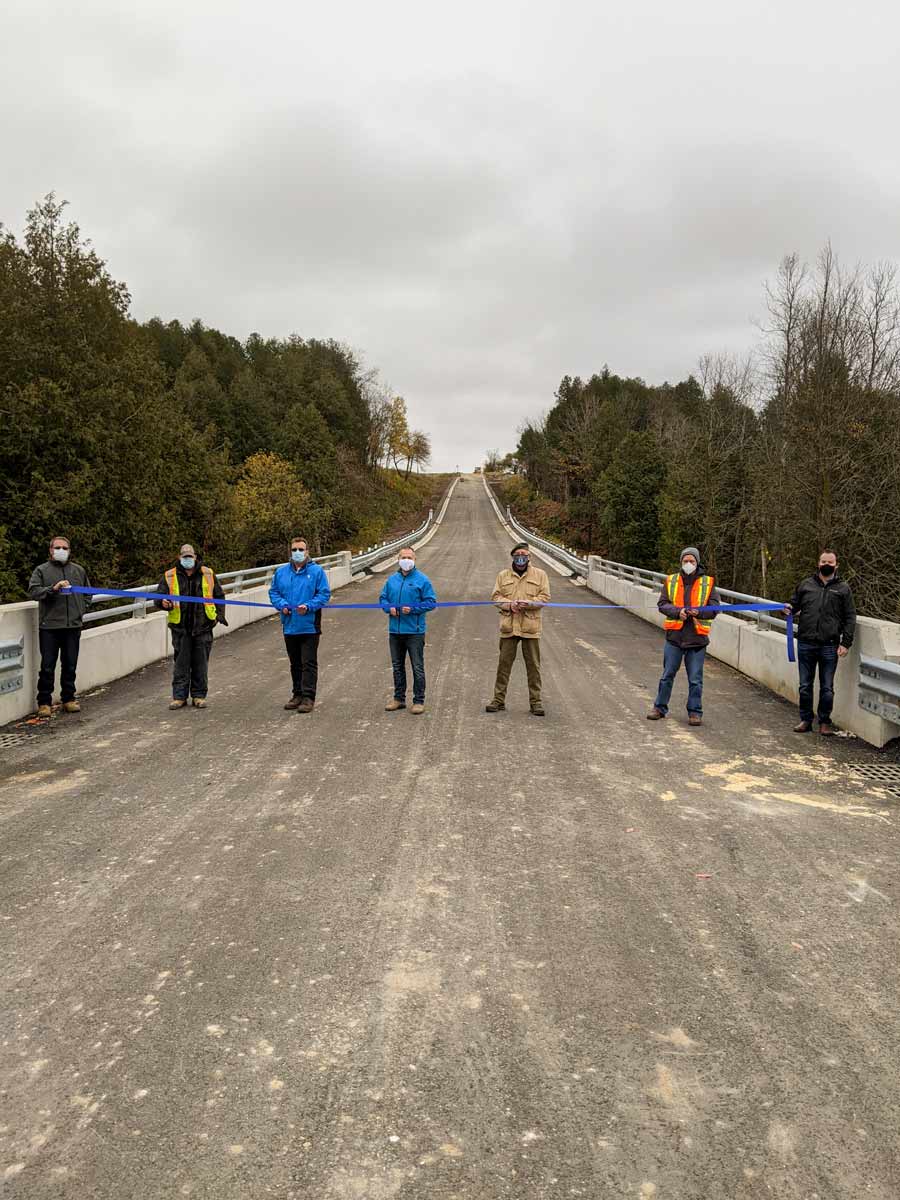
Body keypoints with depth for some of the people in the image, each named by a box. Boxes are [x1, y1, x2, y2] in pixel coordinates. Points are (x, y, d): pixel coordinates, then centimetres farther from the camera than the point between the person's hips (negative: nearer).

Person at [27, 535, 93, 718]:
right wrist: (53, 588, -22)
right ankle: (44, 702, 8)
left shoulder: (79, 570, 13)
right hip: (49, 627, -3)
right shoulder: (41, 570, 3)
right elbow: (33, 591, -9)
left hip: (73, 626, 3)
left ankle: (69, 699, 21)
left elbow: (87, 593, 24)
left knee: (70, 666, 9)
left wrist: (81, 610, 11)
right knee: (47, 667, -1)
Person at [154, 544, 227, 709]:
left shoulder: (208, 574, 6)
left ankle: (199, 695, 16)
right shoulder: (170, 577, 2)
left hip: (203, 627, 1)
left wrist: (219, 614, 6)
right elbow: (158, 598, 4)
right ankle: (179, 696, 11)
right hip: (180, 628, -1)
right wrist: (163, 603, -19)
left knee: (200, 663, 6)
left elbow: (219, 596, 16)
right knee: (181, 663, 2)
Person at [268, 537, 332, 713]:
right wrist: (282, 605, -6)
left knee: (309, 663, -4)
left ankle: (308, 697, -2)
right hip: (289, 626, 5)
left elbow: (324, 594, -7)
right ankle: (297, 695, 25)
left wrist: (308, 606, -19)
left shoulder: (316, 571, -4)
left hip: (309, 626, -5)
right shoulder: (281, 572, 8)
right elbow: (273, 592, 13)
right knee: (295, 663, 15)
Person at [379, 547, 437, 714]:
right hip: (395, 630, 5)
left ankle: (419, 701, 9)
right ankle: (399, 698, 26)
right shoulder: (391, 579, 8)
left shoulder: (422, 579, -5)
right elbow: (383, 598, 15)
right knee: (397, 666, 14)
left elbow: (430, 602, -7)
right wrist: (389, 608, -6)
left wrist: (413, 609, -18)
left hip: (415, 631, -5)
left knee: (417, 667, 1)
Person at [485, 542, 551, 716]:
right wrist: (509, 604, -13)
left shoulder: (540, 574, 5)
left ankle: (535, 701, 12)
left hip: (530, 626, -1)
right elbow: (496, 597, 6)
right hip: (508, 626, 1)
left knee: (533, 665, 3)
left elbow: (545, 597, -1)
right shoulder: (503, 575, 10)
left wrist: (528, 603, -18)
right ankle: (499, 700, 14)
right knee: (504, 663, 5)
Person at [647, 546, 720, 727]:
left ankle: (695, 712, 14)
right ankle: (660, 707, 21)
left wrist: (698, 612, -19)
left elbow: (714, 608, 0)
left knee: (695, 679, 4)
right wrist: (677, 611, -17)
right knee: (668, 674, 9)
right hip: (674, 636, 1)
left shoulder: (708, 583, 4)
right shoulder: (671, 581, 7)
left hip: (697, 637, -1)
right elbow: (662, 604, 1)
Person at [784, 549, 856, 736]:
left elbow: (850, 618, 3)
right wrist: (790, 608, -4)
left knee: (827, 688, 5)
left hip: (830, 647, -2)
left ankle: (825, 721, 17)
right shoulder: (806, 584, 10)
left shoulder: (843, 588, 5)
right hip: (806, 644, 2)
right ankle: (806, 720, 19)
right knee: (805, 686, 8)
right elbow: (795, 604, 21)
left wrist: (845, 643, -5)